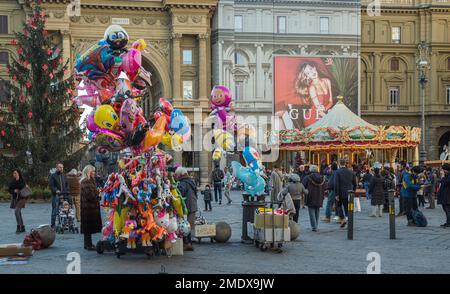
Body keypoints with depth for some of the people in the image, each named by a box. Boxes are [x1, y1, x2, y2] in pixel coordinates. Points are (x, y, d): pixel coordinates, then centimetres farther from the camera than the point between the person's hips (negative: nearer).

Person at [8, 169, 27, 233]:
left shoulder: (22, 180, -5)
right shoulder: (12, 181, 6)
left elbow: (22, 187, -15)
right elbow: (9, 189, 5)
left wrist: (17, 180, -18)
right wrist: (14, 191, -11)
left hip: (21, 198, -5)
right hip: (14, 198, 5)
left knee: (16, 211, -21)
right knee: (18, 213, 10)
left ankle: (19, 227, -16)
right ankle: (22, 228, 20)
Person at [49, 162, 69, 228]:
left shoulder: (64, 176, 17)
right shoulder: (53, 176, 1)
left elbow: (67, 185, 19)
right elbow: (51, 185, -6)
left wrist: (66, 191, 2)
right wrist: (56, 191, -19)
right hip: (56, 196, -5)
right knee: (55, 210, -4)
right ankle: (53, 225, 1)